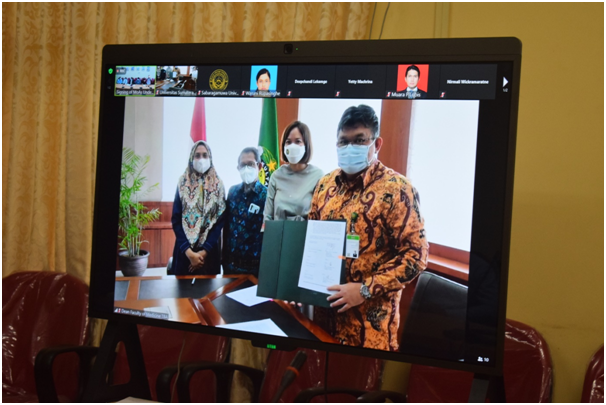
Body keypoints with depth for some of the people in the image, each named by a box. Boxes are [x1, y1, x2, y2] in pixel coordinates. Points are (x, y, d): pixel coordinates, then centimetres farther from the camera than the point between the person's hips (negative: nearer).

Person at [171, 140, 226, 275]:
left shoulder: (218, 185, 1)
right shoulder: (183, 182, 0)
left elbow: (220, 220, -3)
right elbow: (176, 220, -3)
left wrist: (205, 250, -12)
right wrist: (188, 251, -13)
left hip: (209, 249, 0)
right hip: (185, 249, 0)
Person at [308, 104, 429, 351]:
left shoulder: (397, 189, -13)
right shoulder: (325, 184, 6)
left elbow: (415, 254, -16)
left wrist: (366, 290, -21)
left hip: (369, 315, -5)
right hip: (324, 305, 5)